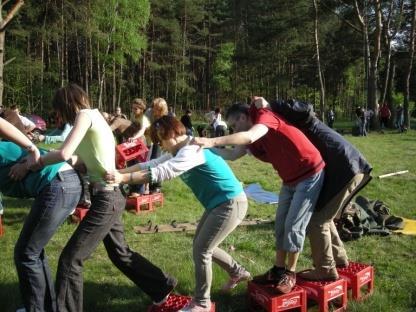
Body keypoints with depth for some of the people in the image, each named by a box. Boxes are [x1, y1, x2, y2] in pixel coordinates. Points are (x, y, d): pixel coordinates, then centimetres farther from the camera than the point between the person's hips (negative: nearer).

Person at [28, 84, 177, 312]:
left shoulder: (85, 115, -11)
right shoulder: (93, 118, 16)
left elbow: (64, 153, -24)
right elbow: (84, 161, 10)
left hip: (105, 199, -10)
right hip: (109, 197, 10)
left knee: (70, 258, -3)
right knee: (120, 253, 24)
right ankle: (162, 287, 39)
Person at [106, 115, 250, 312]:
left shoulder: (192, 151, -24)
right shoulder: (180, 151, 8)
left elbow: (162, 172, -35)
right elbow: (152, 165, 5)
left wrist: (123, 178, -38)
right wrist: (119, 172, -4)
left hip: (231, 204, -10)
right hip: (218, 204, 10)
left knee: (200, 251, -6)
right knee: (202, 246, 18)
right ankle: (238, 273, 37)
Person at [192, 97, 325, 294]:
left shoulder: (264, 116, -21)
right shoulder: (251, 139, 4)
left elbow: (249, 137, -40)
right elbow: (233, 154, -5)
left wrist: (213, 141, -43)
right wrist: (206, 146, -12)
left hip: (310, 175, -9)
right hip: (290, 180, 9)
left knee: (293, 226, -6)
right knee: (280, 224, 9)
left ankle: (290, 274, 9)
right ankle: (278, 270, 19)